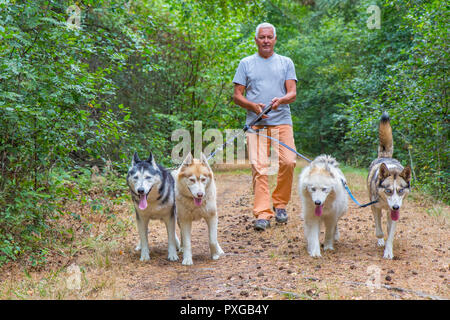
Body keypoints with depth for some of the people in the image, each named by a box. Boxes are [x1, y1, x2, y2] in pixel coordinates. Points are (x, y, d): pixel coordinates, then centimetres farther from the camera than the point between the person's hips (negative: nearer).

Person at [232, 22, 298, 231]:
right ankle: (262, 214, -11)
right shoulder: (246, 63, 14)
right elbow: (237, 96, 9)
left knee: (288, 162, -13)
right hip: (256, 123, -1)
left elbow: (292, 93, 6)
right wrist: (253, 106, -10)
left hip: (282, 121, 1)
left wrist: (281, 100, -17)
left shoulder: (286, 63, 15)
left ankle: (280, 204, 9)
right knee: (259, 167, -12)